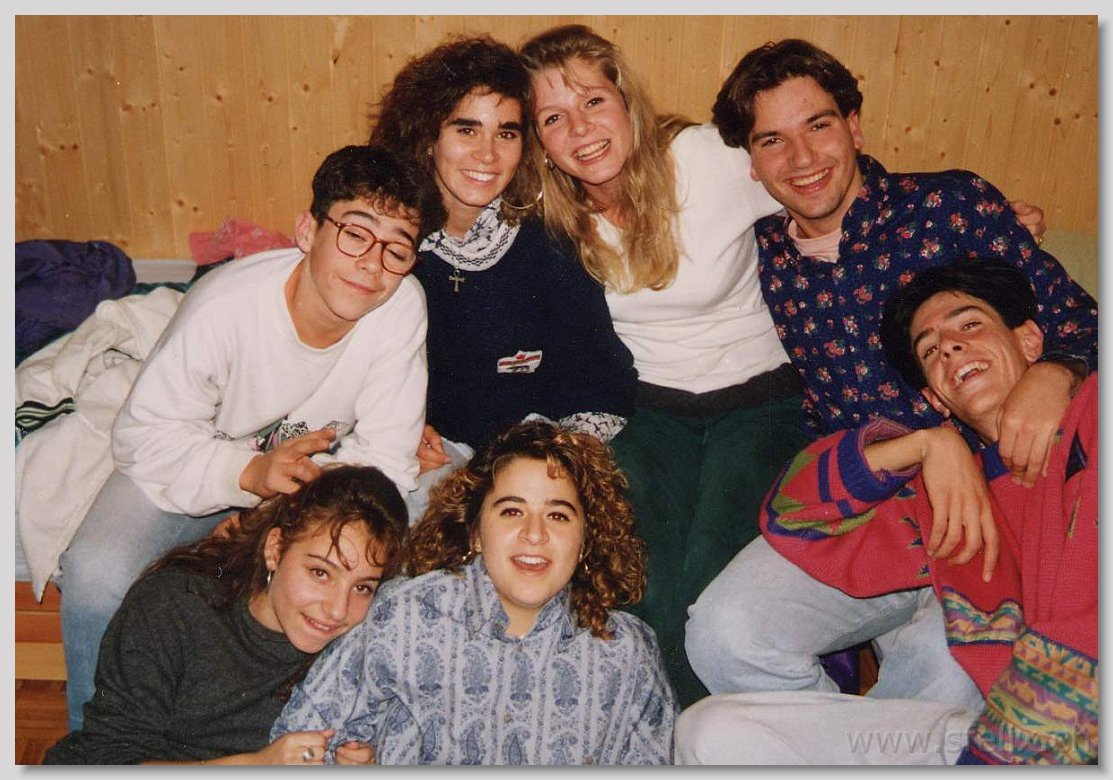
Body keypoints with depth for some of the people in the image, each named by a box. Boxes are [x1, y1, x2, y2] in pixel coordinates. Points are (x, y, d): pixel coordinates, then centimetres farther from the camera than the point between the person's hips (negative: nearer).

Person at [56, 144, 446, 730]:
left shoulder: (403, 306, -22)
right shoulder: (223, 308, -29)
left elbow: (384, 460, -16)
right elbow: (144, 437, -20)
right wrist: (250, 474, -37)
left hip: (318, 464, 2)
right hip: (194, 462, -1)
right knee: (96, 574, -24)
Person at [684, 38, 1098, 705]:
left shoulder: (954, 203, 1)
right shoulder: (763, 257, 9)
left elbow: (1072, 311, 2)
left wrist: (1055, 373, -22)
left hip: (993, 506, -1)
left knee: (947, 679, -24)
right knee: (724, 635, -21)